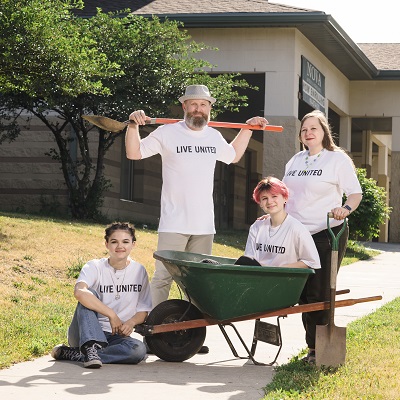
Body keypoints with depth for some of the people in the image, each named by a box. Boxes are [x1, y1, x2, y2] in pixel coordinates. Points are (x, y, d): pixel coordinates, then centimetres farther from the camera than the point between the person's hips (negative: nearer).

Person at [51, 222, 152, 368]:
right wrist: (112, 315, -30)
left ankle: (73, 354, -25)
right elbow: (79, 292, -30)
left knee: (139, 349, -31)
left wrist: (131, 323, -18)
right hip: (86, 334, -3)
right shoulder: (95, 267, -8)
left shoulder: (139, 271, 4)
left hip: (116, 336, 3)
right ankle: (91, 347, -41)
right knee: (88, 296, -27)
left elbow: (143, 311, 6)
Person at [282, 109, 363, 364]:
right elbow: (286, 194, 24)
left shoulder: (338, 159, -2)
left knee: (319, 293, -8)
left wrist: (346, 209, -24)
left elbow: (356, 193, -5)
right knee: (303, 293, 5)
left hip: (327, 234, -6)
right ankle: (313, 347, 13)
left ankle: (319, 348, 0)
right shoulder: (296, 160, 16)